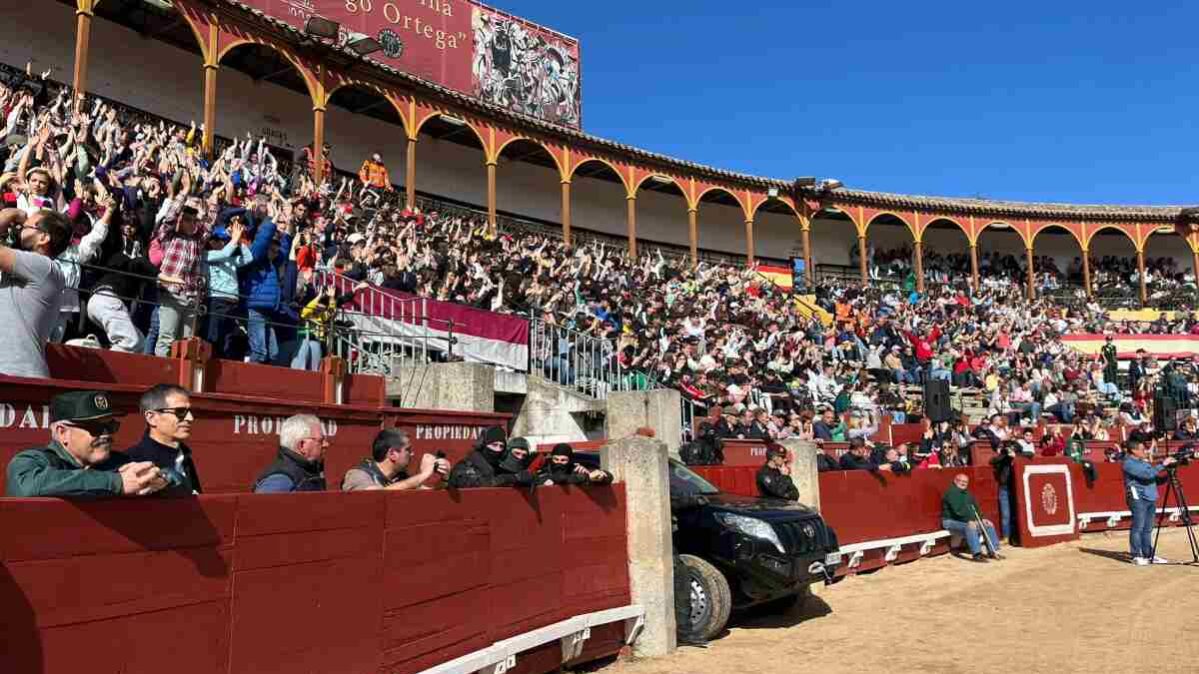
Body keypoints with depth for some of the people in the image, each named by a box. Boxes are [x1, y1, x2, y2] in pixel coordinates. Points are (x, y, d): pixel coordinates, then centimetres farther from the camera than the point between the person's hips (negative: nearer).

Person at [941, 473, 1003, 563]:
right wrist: (969, 520, -30)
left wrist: (982, 519, 1)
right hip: (952, 521, -10)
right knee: (970, 527, -36)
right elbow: (957, 510, -24)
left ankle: (993, 551, 4)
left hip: (968, 520, 10)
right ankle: (976, 554, -37)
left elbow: (975, 507, 16)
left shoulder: (967, 493, 17)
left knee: (989, 525, 4)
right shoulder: (952, 492, -14)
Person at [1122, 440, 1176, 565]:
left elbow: (1154, 478, 19)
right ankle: (1136, 556, -2)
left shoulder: (1143, 461, 18)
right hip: (1138, 498, -8)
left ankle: (1148, 554, 15)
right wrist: (1163, 464, -16)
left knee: (1148, 529, 10)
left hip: (1150, 498, 8)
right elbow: (1148, 474, -20)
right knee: (1138, 528, -6)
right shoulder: (1129, 463, -9)